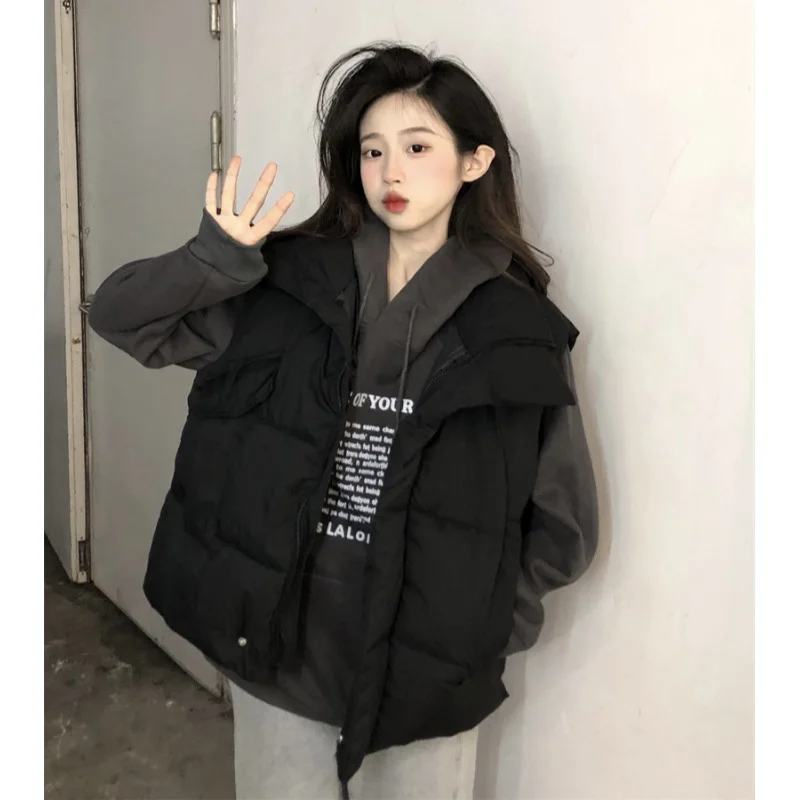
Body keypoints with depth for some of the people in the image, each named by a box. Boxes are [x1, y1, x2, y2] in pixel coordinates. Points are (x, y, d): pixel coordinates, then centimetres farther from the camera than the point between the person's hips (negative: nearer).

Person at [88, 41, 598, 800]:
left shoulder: (517, 330, -7)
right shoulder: (287, 281, -4)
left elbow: (565, 529, -1)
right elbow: (117, 315, -2)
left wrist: (474, 621, -8)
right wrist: (217, 260, -18)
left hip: (421, 669, -1)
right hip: (274, 643, 2)